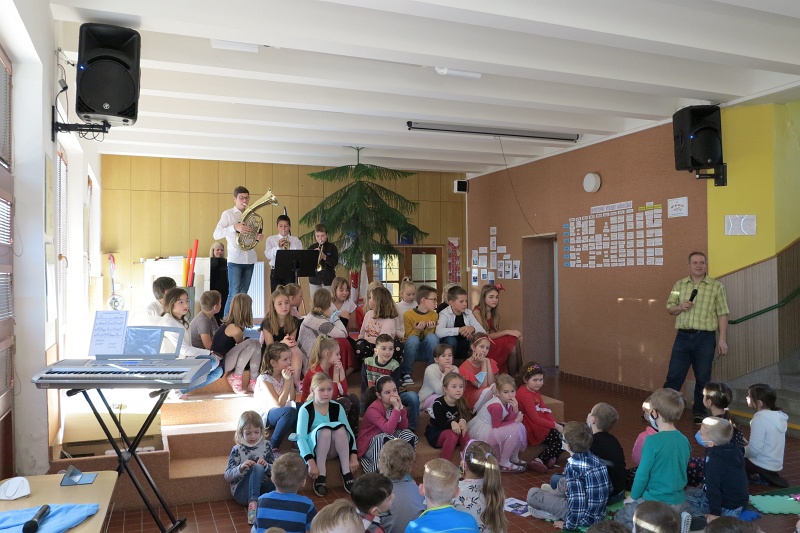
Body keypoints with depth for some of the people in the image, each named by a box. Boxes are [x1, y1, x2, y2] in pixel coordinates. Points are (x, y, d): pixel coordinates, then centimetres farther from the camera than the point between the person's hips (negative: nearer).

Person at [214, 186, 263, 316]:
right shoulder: (228, 214, 0)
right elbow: (216, 235, -10)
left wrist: (258, 238, -3)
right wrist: (234, 227, -24)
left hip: (249, 259, 5)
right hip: (235, 259, -5)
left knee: (243, 294, 8)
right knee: (234, 294, -9)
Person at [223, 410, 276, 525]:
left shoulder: (265, 445, 5)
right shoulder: (237, 450, -2)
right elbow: (227, 476, -4)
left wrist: (266, 466, -13)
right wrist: (241, 468, -23)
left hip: (263, 487, 3)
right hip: (242, 492, -3)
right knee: (257, 468, -32)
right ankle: (252, 505, -39)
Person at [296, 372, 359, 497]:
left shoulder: (337, 407, -3)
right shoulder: (306, 409, -14)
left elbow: (349, 431, -5)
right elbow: (301, 437, -20)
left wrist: (353, 456, -17)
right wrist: (311, 462, -31)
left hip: (334, 449, 3)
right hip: (313, 450, -3)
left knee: (340, 428, -30)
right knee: (324, 429, -34)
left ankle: (346, 473, -21)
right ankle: (320, 476, -23)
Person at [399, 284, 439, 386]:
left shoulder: (434, 315, 2)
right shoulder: (408, 314, -8)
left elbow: (431, 337, -2)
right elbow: (408, 337, -8)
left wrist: (430, 329, -22)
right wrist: (417, 330, -26)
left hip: (427, 351, 2)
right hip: (412, 351, -2)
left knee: (432, 337, -29)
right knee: (413, 339, -35)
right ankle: (406, 373, -20)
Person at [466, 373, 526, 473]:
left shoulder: (508, 401, -1)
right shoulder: (496, 406, -26)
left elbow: (508, 420, -3)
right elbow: (496, 426, -19)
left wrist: (515, 410, -21)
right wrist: (516, 421, -14)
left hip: (491, 429, 9)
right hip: (482, 433, -9)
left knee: (520, 427, 3)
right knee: (514, 431, -21)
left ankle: (513, 458, 16)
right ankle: (503, 464, -6)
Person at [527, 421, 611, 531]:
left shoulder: (573, 466, -24)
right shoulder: (598, 460, -2)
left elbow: (577, 501, -29)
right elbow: (609, 489, 9)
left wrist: (569, 524, -15)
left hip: (583, 518, -8)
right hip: (599, 514, 8)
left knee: (532, 493, 0)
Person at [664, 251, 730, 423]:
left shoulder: (716, 286, -1)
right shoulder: (679, 285, 8)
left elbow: (722, 314, -2)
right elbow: (669, 309, 13)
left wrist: (722, 339, -6)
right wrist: (680, 307, -9)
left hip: (705, 338, -2)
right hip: (683, 336, 2)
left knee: (703, 378, 8)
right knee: (673, 376, 4)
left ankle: (699, 412, 23)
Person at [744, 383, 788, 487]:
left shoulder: (760, 419, -25)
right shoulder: (779, 415, 2)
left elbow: (754, 450, -26)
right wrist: (745, 446, 17)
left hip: (762, 465, -9)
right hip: (776, 464, 9)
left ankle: (759, 475, 0)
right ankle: (767, 476, 13)